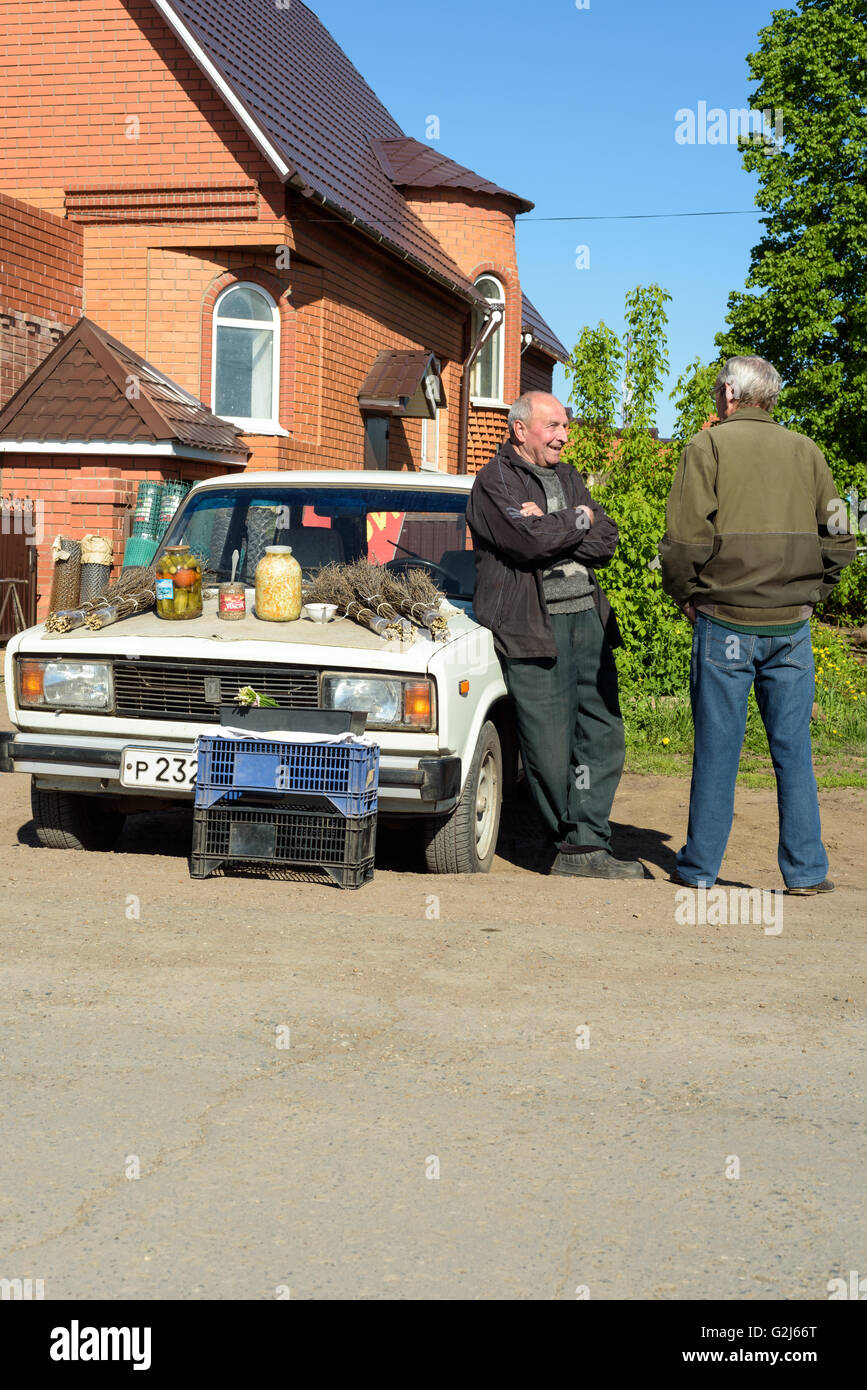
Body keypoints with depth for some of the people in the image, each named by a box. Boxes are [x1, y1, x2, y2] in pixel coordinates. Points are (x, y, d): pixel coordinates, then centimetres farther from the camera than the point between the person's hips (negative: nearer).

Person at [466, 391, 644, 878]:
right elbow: (529, 541, -17)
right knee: (550, 746, -6)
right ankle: (573, 838, 9)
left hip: (588, 617, 7)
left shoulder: (570, 477, 21)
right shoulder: (495, 481, 0)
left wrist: (551, 529, -7)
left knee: (604, 731, -1)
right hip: (533, 623, -7)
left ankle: (584, 845, 2)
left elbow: (606, 541, 8)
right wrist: (578, 519, -1)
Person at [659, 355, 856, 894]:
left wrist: (687, 597, 4)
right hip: (792, 626, 3)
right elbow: (840, 539, 8)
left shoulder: (708, 446, -2)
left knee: (718, 748, 4)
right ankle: (806, 870, 10)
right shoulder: (805, 450, 9)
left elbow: (684, 539, -11)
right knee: (794, 749, 8)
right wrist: (809, 593, 16)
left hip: (726, 622, -3)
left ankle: (700, 867, 11)